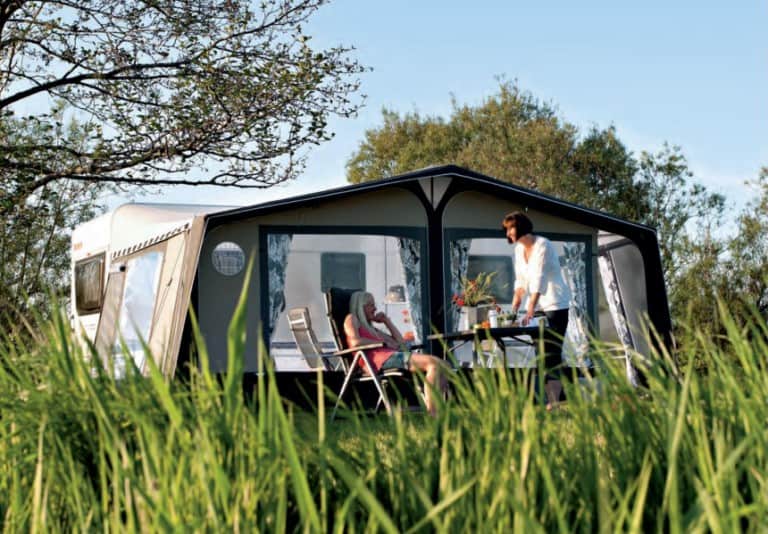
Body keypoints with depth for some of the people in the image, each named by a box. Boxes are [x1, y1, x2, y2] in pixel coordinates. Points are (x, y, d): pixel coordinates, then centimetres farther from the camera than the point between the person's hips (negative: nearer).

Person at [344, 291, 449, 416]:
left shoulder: (373, 329, 38)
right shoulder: (351, 319, 16)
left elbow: (401, 341, 35)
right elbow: (355, 342, -6)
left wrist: (387, 321, 32)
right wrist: (384, 343, -4)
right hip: (378, 359, -9)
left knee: (443, 366, -11)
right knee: (432, 362, -25)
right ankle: (431, 413, -34)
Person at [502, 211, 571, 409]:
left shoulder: (543, 246, -16)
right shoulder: (519, 248, 7)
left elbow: (538, 280, -26)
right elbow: (520, 281, 8)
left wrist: (530, 310, -34)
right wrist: (513, 309, -2)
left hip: (554, 304, -8)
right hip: (537, 305, 8)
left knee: (551, 353, -12)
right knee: (541, 354, 5)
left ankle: (554, 402, -14)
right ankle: (549, 401, 7)